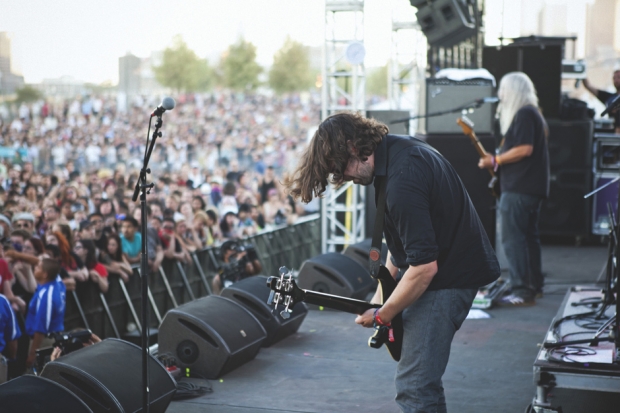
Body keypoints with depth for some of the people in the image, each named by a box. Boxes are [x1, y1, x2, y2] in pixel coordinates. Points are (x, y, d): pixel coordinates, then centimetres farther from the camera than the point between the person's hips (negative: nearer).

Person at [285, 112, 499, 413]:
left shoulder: (402, 181, -29)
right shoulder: (397, 148, 5)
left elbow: (424, 267, -29)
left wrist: (382, 316, -15)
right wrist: (382, 291, 9)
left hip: (449, 278, -11)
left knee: (414, 386, -13)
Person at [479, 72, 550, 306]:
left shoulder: (524, 114, -13)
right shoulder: (534, 113, 20)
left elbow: (525, 148, -22)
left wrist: (495, 160, -14)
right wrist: (498, 160, 18)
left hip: (519, 188, -11)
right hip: (533, 187, 11)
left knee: (513, 238, -12)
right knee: (529, 236, 16)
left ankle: (522, 292, -15)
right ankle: (535, 286, 23)